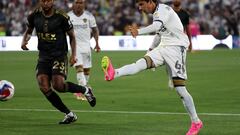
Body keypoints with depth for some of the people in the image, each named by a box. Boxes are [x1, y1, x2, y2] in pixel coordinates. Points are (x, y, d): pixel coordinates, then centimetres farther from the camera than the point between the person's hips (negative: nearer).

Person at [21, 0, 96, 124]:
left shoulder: (61, 17, -12)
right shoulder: (34, 16, -2)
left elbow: (71, 36, 1)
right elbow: (29, 31, 16)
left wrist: (73, 54, -8)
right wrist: (24, 41, -6)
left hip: (59, 55, -4)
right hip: (43, 56, 4)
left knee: (58, 85, -23)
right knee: (44, 87, -13)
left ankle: (85, 90, 7)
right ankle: (69, 115, -1)